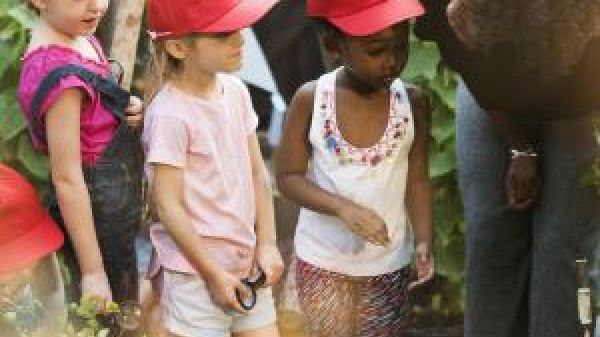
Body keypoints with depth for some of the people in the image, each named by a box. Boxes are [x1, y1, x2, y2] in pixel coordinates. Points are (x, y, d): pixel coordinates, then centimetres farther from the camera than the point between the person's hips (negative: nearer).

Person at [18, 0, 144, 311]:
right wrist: (93, 271, -23)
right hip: (93, 223, -9)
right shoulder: (60, 72, -29)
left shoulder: (81, 38, -2)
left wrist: (127, 111, -6)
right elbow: (67, 179, -26)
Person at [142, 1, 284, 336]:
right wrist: (213, 274, -13)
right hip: (195, 272, -7)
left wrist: (266, 244, 3)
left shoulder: (236, 91, 3)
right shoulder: (170, 114, -18)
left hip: (245, 264, 7)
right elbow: (169, 206, -16)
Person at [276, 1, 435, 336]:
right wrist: (343, 208, -24)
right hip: (324, 259, -2)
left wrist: (423, 241, -18)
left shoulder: (413, 102, -9)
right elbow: (289, 177, -9)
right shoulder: (310, 100, -14)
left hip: (389, 262, 2)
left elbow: (417, 181, -4)